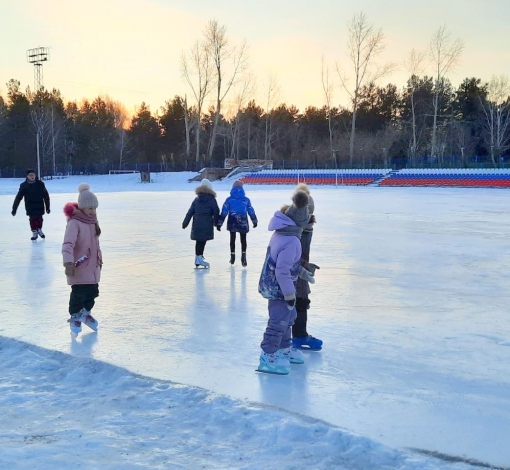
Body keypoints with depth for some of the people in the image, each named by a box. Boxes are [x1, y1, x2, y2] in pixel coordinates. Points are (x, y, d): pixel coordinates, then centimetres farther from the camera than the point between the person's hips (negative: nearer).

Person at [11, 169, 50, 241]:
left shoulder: (40, 184, -10)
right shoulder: (24, 185, -10)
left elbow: (46, 196, -4)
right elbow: (18, 197, -8)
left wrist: (47, 207, -3)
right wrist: (14, 208, -9)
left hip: (39, 205, 0)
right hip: (30, 207, 0)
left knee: (39, 218, 6)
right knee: (32, 219, -3)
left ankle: (39, 230, 32)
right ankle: (34, 233, 14)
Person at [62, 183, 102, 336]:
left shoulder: (92, 221, 7)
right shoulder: (74, 223, -19)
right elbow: (68, 244, -28)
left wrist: (99, 258, 24)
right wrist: (68, 263, -36)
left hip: (93, 266, 8)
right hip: (79, 267, -8)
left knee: (93, 291, 15)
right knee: (79, 293, -1)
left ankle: (85, 313, 36)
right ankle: (75, 318, 18)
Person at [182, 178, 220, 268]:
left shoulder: (196, 199, 9)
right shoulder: (212, 200, -2)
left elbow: (190, 212, 8)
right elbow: (216, 213, -1)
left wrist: (185, 223, 12)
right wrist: (217, 223, 9)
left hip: (196, 224, 4)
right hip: (207, 224, -4)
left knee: (198, 241, 14)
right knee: (203, 241, -3)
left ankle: (197, 257, 24)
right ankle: (199, 258, -8)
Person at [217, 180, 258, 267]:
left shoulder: (229, 199, -5)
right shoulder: (246, 200, -3)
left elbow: (224, 212, -6)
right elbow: (251, 211, 5)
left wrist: (220, 223, -1)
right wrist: (254, 221, 19)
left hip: (232, 223, 0)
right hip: (243, 223, 0)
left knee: (232, 239, 16)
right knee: (243, 240, 8)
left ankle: (232, 257, 22)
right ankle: (243, 257, -6)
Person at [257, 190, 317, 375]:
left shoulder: (281, 232, 3)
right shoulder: (292, 241, -28)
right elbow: (283, 270, -29)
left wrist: (302, 272, 21)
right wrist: (289, 294, -21)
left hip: (273, 285, 10)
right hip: (279, 288, -10)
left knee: (288, 316, 23)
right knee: (279, 321, 0)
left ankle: (284, 348, 39)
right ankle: (268, 357, 8)